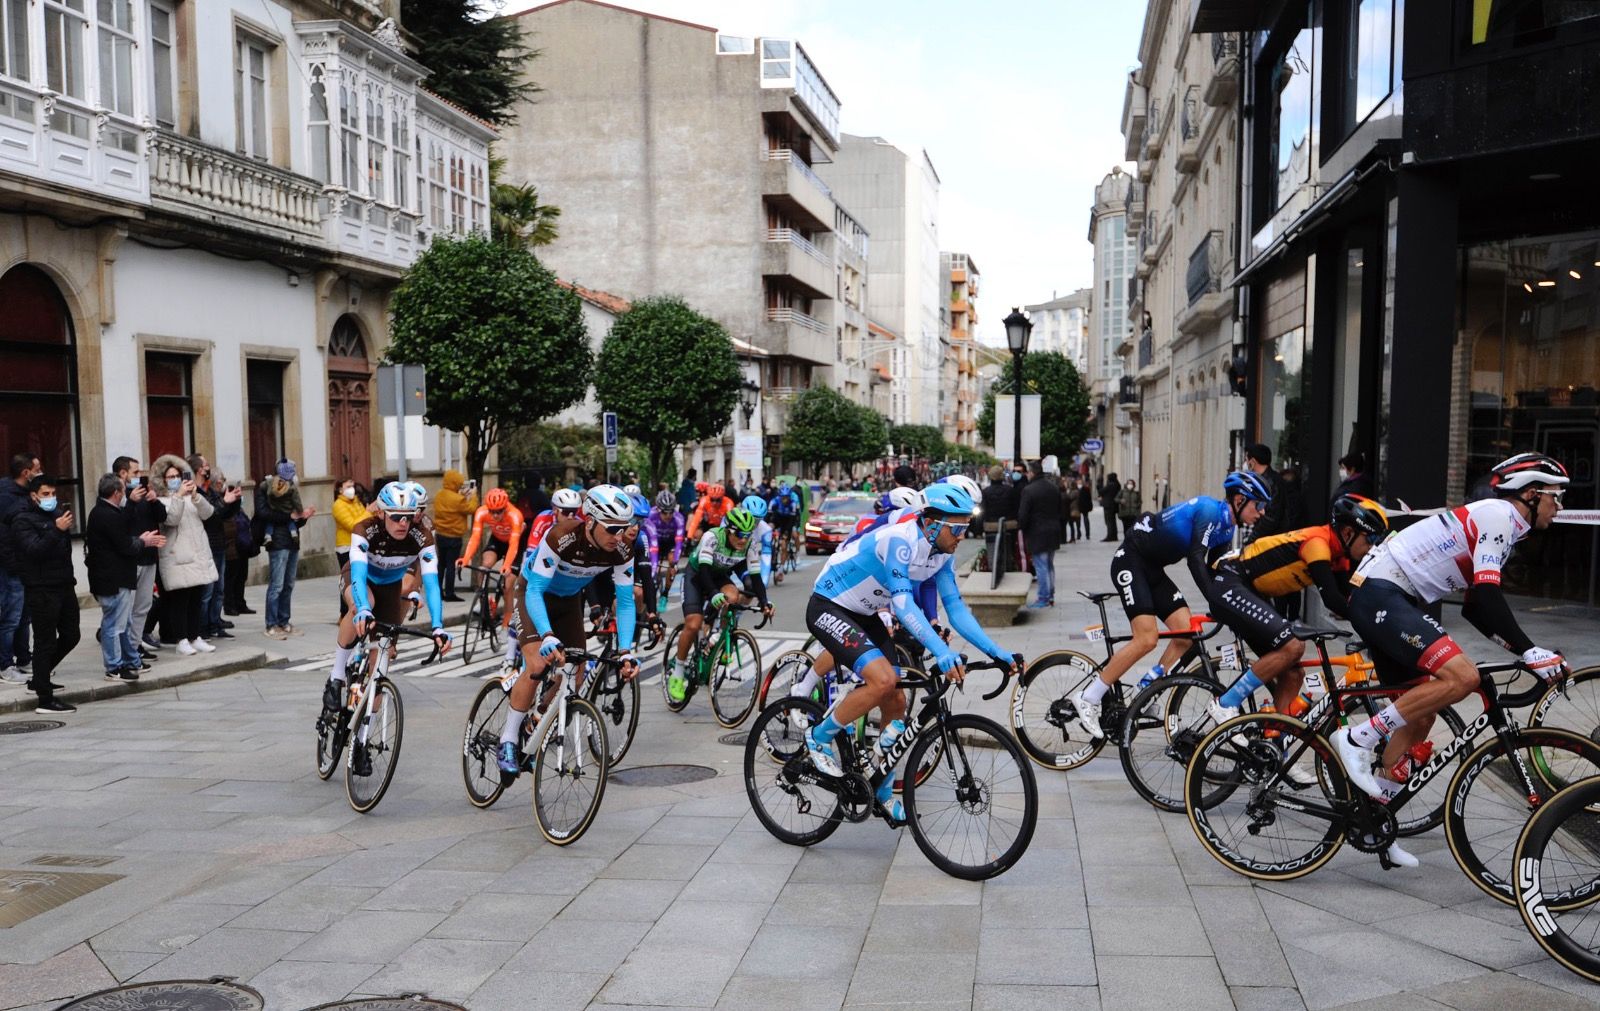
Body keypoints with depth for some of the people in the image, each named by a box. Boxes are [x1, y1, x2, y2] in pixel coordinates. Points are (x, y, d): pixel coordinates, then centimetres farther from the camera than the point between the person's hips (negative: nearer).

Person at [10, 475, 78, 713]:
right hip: (41, 590, -8)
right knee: (45, 642, -5)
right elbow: (34, 550, -22)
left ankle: (39, 680, 30)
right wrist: (56, 530, -32)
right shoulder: (23, 521, -7)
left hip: (64, 585, 8)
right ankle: (45, 699, -1)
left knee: (70, 636, 13)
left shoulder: (58, 513, 15)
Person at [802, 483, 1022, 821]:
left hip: (862, 615, 8)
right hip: (828, 608, -8)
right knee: (883, 680, -28)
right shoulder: (899, 540, -29)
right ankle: (819, 738, -6)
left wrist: (997, 653, -10)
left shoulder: (941, 553, -3)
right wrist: (943, 653, -47)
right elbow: (902, 603, -38)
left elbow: (956, 608, -1)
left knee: (896, 702, 4)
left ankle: (883, 790, 21)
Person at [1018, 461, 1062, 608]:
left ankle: (1043, 598, -1)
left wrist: (1022, 528, 2)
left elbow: (1023, 514, -15)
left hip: (1037, 534, -7)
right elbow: (1060, 509, 15)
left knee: (1041, 566, -3)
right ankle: (1050, 596, 21)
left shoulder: (1029, 490, -16)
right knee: (1050, 565, 16)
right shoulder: (1054, 487, 8)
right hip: (1053, 532, 7)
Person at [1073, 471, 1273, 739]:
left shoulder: (1226, 528, 10)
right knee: (1147, 639, -19)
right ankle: (1088, 698, -11)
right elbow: (1196, 559, -28)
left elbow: (1214, 571, 14)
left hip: (1153, 569, 10)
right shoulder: (1210, 510, -19)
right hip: (1130, 561, -10)